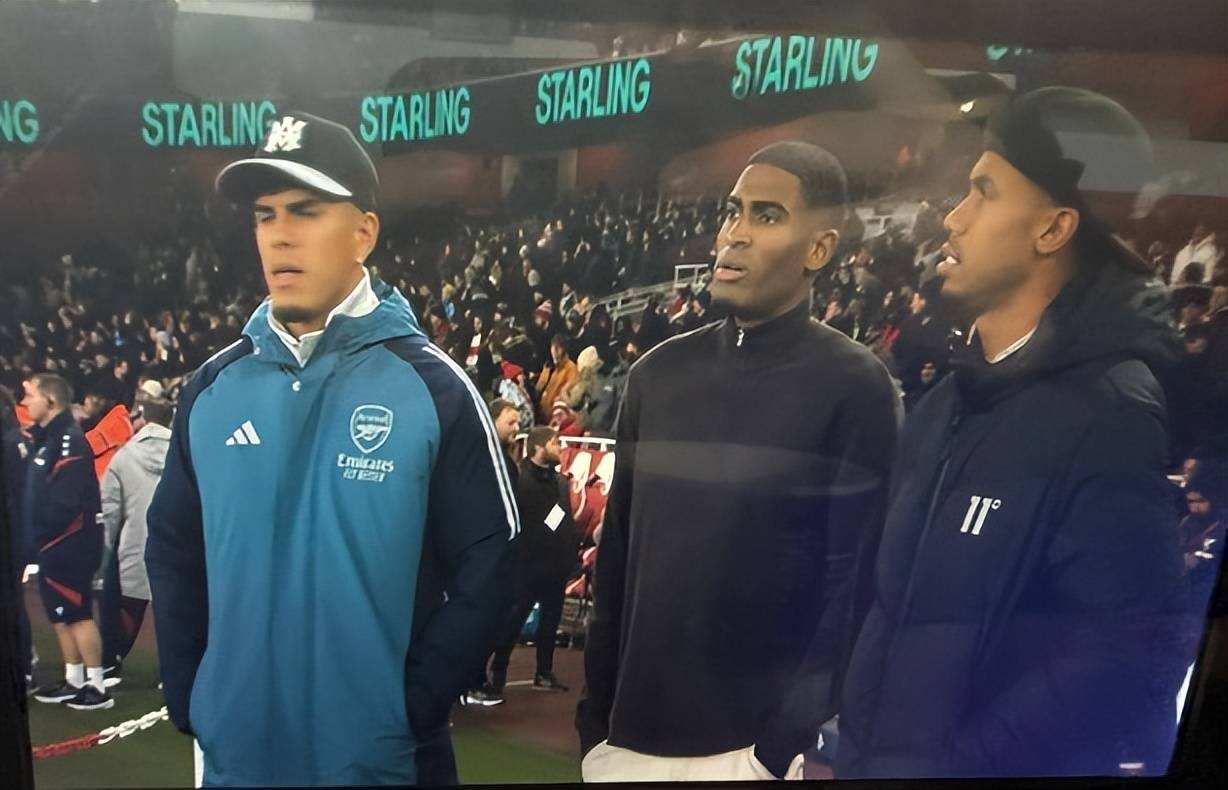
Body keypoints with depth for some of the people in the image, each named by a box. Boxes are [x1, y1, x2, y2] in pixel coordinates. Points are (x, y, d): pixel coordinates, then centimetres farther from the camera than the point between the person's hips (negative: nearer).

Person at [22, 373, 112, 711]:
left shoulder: (69, 440, -17)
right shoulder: (49, 439, 15)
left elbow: (66, 501, -23)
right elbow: (38, 493, 16)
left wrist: (41, 531, -14)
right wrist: (36, 533, 5)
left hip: (67, 545, -10)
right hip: (54, 545, 10)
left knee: (77, 615, -4)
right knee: (61, 616, 16)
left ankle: (97, 687, 3)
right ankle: (74, 681, 26)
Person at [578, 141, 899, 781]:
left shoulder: (851, 387, -10)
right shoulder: (659, 373, 2)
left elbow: (850, 582, -11)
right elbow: (616, 552, 5)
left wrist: (787, 742, -13)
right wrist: (595, 716, 5)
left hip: (749, 743, -4)